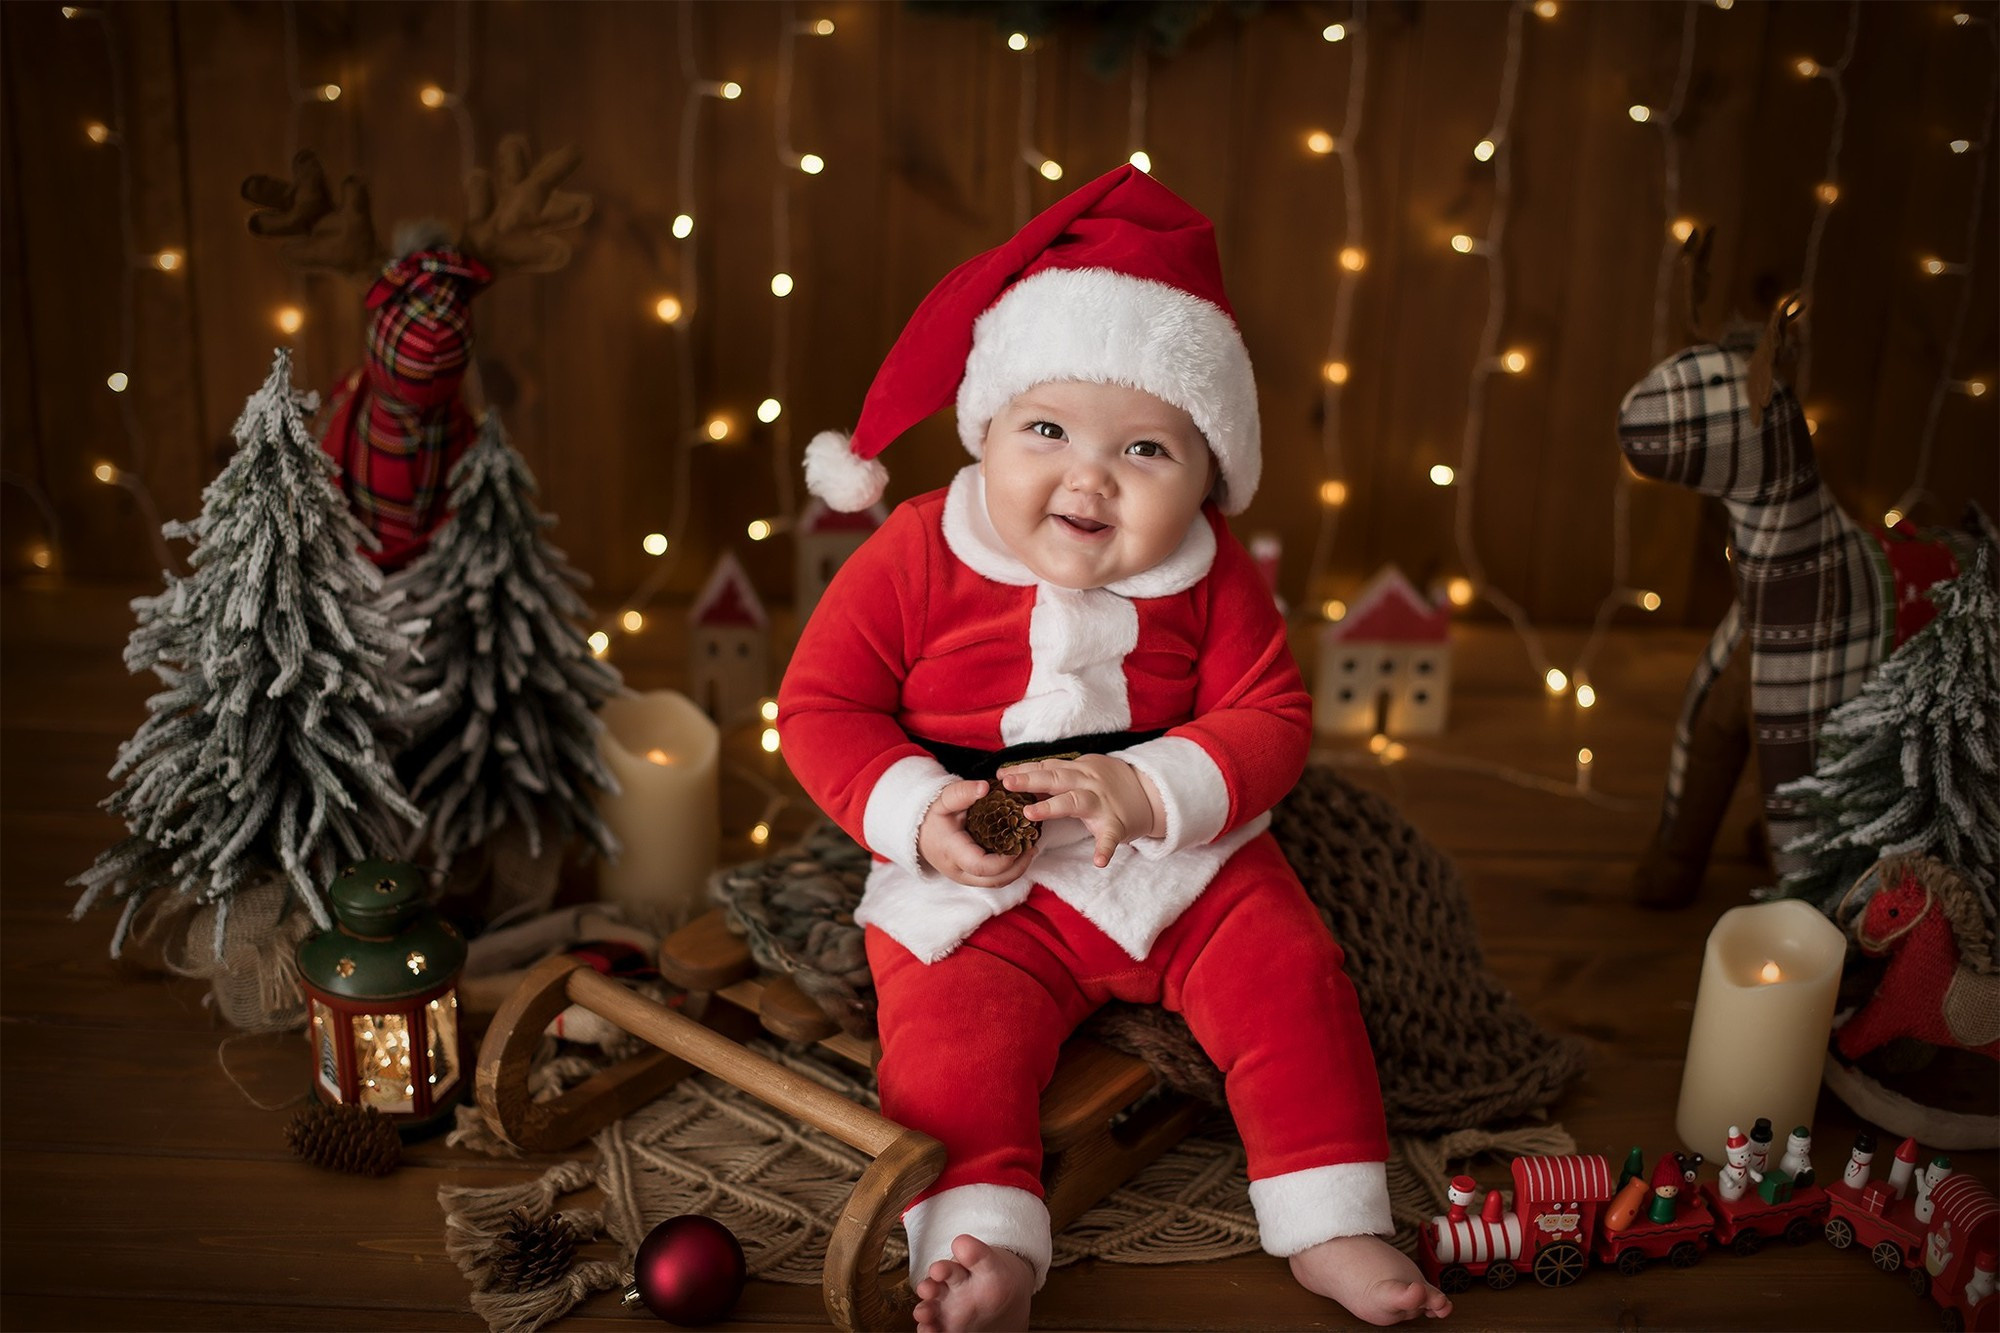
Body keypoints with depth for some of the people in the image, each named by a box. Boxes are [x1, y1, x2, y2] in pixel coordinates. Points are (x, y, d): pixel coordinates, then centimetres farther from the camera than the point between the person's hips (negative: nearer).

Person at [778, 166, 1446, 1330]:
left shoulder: (1210, 578, -6)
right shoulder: (915, 559, -11)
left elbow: (1272, 720, -7)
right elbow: (822, 708, -6)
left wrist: (1146, 790, -25)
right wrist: (917, 817, -21)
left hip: (1184, 862, 2)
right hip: (981, 887, -1)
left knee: (1291, 977, -12)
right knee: (950, 1033, -23)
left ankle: (1332, 1227, 1)